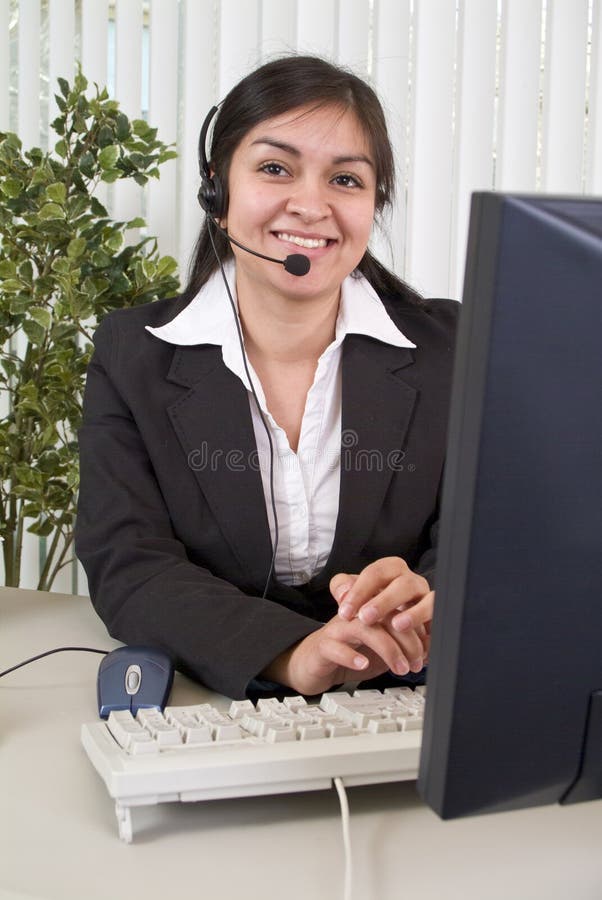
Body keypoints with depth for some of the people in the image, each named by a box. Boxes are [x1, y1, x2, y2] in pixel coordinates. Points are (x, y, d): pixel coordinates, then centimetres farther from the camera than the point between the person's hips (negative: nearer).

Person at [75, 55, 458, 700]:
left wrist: (427, 607, -28)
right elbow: (126, 568, -9)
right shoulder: (131, 353, 0)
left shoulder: (451, 348, 1)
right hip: (202, 709, -2)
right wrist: (290, 654, -27)